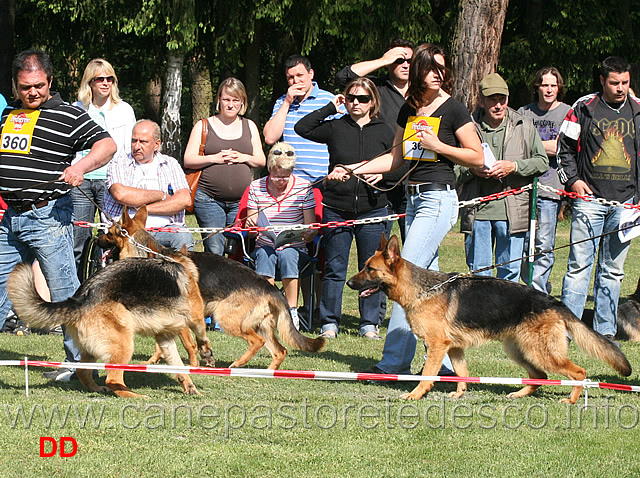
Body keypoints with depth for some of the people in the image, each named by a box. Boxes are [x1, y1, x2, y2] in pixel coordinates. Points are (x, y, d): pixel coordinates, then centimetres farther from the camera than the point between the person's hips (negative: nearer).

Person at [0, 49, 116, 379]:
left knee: (65, 289, -3)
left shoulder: (67, 115, -3)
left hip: (48, 217, -6)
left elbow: (106, 145, -8)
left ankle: (80, 359, 3)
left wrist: (81, 167, -25)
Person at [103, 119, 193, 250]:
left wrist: (144, 209, -6)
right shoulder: (119, 164, 11)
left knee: (184, 238, -31)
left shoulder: (170, 164, 17)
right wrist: (161, 196, -2)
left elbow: (185, 200, 2)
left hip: (165, 227, 2)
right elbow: (120, 195, -10)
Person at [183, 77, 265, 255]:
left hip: (242, 201, 2)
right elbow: (188, 160, 2)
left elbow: (261, 160, 15)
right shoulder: (204, 126, 7)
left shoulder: (249, 126, 15)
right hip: (209, 199, -2)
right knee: (214, 251, -10)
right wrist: (215, 158, -13)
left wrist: (244, 158, -5)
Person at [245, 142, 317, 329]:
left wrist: (309, 233, -26)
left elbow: (311, 228, -2)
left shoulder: (304, 188, 0)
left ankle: (292, 312, -30)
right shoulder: (256, 188, 4)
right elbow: (249, 231, 5)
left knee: (288, 255, -35)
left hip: (294, 248, -1)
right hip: (265, 246, 1)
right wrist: (251, 225, -19)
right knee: (265, 255, -34)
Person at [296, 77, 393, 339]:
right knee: (334, 269, 2)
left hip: (372, 209, 0)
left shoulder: (384, 132, 7)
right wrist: (329, 108, -3)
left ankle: (369, 323, 12)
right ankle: (329, 322, 9)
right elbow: (302, 128, -4)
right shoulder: (335, 127, 4)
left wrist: (382, 175, -8)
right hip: (336, 209, 0)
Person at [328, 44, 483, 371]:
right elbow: (395, 159, 21)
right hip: (414, 199, 7)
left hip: (439, 200, -7)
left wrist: (438, 145, -13)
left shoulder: (453, 109, -5)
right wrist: (351, 170, 15)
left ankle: (394, 361, -13)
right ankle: (446, 362, 12)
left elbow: (477, 158, -4)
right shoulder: (409, 110, 13)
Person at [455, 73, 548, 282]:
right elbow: (452, 168, 8)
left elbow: (542, 162, 7)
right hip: (477, 211, 0)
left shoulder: (524, 126, 7)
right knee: (478, 271, 5)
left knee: (509, 273, 1)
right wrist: (471, 170, -12)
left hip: (512, 210, 0)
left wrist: (513, 166, -8)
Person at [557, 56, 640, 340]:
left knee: (613, 269, 6)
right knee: (579, 264, -6)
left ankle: (605, 330, 11)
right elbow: (564, 147, 10)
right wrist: (572, 179, -2)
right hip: (589, 198, -2)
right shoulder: (583, 108, 3)